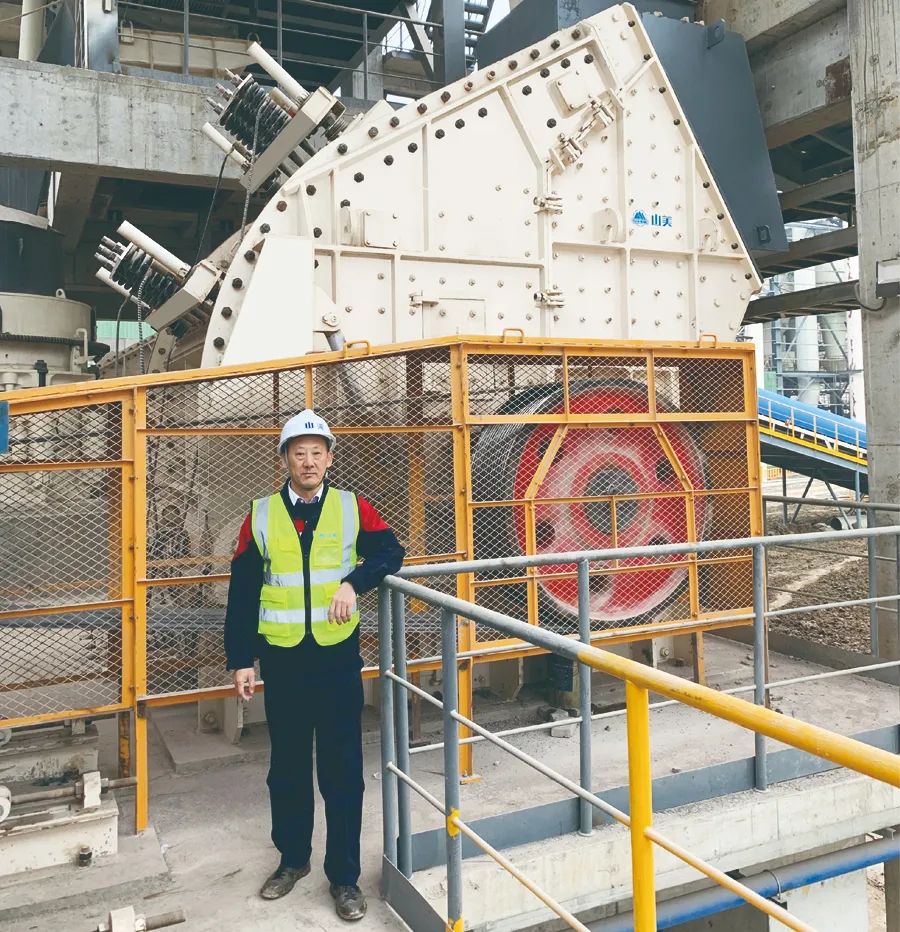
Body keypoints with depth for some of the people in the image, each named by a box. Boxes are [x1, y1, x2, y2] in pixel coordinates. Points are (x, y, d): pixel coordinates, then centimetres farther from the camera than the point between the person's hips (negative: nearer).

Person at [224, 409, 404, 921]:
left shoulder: (353, 508, 0)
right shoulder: (260, 516, 1)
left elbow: (390, 552, -1)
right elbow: (242, 594, 2)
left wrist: (354, 581, -19)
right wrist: (241, 660, 0)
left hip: (338, 658, -1)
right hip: (282, 661, 1)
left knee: (342, 772, 6)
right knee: (288, 768, 17)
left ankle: (345, 876, 21)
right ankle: (293, 858, 37)